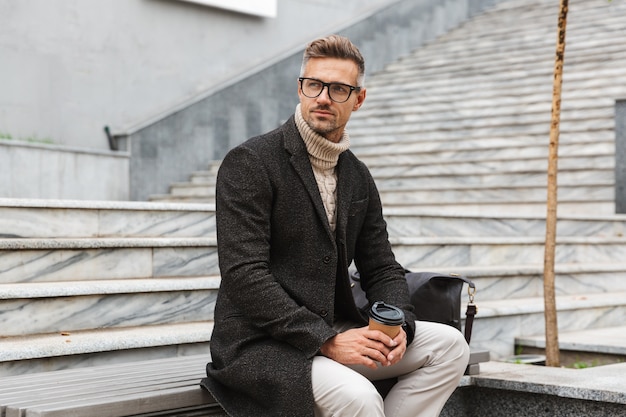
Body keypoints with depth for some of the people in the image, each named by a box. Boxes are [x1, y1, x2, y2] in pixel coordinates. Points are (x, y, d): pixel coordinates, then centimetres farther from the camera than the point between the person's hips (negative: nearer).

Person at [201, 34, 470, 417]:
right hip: (259, 344, -7)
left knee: (449, 345, -4)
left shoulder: (358, 177, 11)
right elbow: (244, 273, -19)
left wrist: (399, 325, -8)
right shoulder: (249, 163, -11)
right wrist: (325, 340, -24)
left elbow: (382, 269, 15)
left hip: (335, 333, 7)